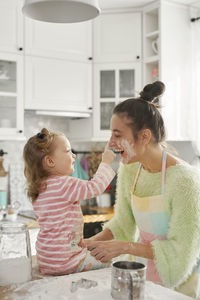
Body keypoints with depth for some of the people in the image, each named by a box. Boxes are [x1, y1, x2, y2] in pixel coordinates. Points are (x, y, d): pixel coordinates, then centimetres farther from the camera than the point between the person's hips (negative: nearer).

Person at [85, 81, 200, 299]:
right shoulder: (129, 170, -5)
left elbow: (181, 251, -23)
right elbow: (122, 224, 5)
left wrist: (125, 247, -26)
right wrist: (87, 243, -8)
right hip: (144, 272, 6)